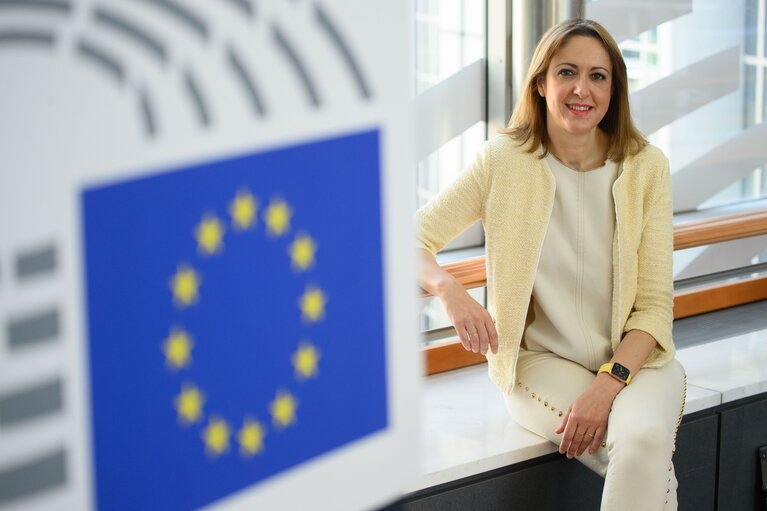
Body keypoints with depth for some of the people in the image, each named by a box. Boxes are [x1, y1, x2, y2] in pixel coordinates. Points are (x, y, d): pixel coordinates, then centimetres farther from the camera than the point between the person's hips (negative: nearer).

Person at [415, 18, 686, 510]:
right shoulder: (504, 162, -4)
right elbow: (411, 242, -4)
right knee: (650, 471, -29)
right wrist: (451, 290, -26)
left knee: (643, 439, -32)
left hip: (634, 357, 2)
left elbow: (654, 305, -4)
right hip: (542, 360, -1)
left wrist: (607, 384, -20)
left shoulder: (646, 166, -3)